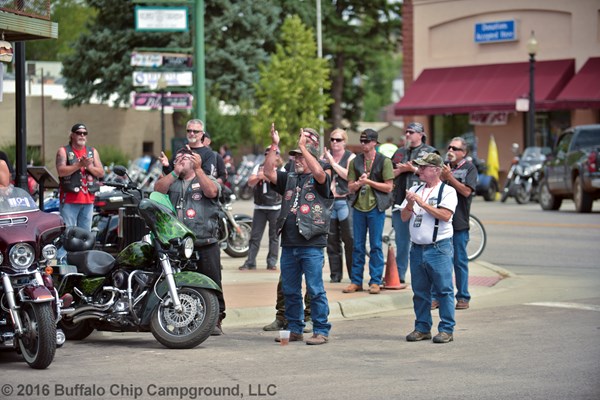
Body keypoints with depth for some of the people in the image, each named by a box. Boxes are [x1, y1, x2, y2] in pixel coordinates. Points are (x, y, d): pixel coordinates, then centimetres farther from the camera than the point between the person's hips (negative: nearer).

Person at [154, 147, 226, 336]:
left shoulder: (207, 179, 12)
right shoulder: (171, 181, 19)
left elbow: (211, 192, -11)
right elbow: (158, 190, -2)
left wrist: (198, 169, -12)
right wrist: (175, 172, -7)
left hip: (205, 244, -3)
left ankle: (215, 320, 5)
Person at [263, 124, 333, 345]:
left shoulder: (320, 180, 0)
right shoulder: (289, 179, 17)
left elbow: (319, 172, -23)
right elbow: (268, 172, 6)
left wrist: (303, 146, -21)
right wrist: (274, 146, -2)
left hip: (312, 246, -6)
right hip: (289, 244, 6)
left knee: (315, 290, -5)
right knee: (289, 290, 11)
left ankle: (321, 331, 0)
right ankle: (294, 329, 20)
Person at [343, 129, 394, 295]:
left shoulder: (384, 161, -2)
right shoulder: (356, 161, 10)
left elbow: (389, 187, -5)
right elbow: (351, 186, 9)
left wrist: (369, 181, -11)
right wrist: (359, 183, -13)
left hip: (376, 208, -4)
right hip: (358, 207, 4)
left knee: (376, 245, 0)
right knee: (358, 246, 7)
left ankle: (375, 281, 6)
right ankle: (356, 281, 12)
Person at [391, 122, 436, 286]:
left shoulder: (430, 152, 4)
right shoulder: (400, 152, 20)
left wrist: (413, 169, -9)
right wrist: (401, 170, -2)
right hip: (400, 203, 5)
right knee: (401, 242, 7)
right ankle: (399, 277, 11)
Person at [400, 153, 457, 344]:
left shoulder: (447, 191, -3)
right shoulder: (415, 190, 15)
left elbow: (445, 215, -17)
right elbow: (404, 217, 12)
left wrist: (423, 203, -15)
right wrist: (410, 204, -8)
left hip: (439, 248, -6)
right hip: (417, 248, 6)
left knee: (444, 290, -4)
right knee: (420, 291, 10)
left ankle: (446, 330, 0)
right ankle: (422, 328, 18)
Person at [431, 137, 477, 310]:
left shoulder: (469, 168, 0)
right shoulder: (443, 166, 13)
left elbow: (466, 191, -12)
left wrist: (449, 177, -15)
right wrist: (441, 177, -9)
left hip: (459, 223, -4)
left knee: (460, 261, 2)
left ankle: (463, 297, 10)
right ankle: (437, 296, 11)